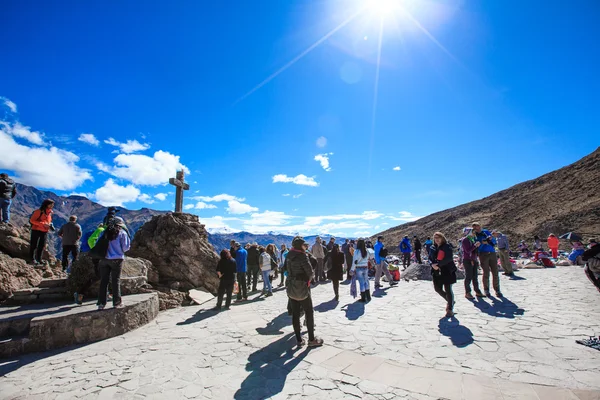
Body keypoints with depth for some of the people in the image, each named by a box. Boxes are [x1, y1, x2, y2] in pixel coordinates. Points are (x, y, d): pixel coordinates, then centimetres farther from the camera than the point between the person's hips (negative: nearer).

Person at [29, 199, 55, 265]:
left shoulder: (50, 212, 9)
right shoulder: (39, 211, -12)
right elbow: (32, 220, -14)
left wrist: (50, 225, 1)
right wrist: (43, 224, -22)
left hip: (45, 231, 6)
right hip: (36, 230, -6)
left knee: (42, 246, 10)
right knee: (34, 245, 3)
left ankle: (39, 259, 20)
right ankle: (32, 259, 14)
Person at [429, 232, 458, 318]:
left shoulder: (447, 247, -8)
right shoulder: (433, 248, 9)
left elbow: (448, 258, -18)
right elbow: (430, 258, 8)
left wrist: (438, 264, -22)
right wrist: (433, 264, -12)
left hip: (447, 270, -6)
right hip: (437, 271, 6)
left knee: (448, 290, -1)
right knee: (438, 289, 9)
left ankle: (450, 309, 13)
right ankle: (450, 301, 35)